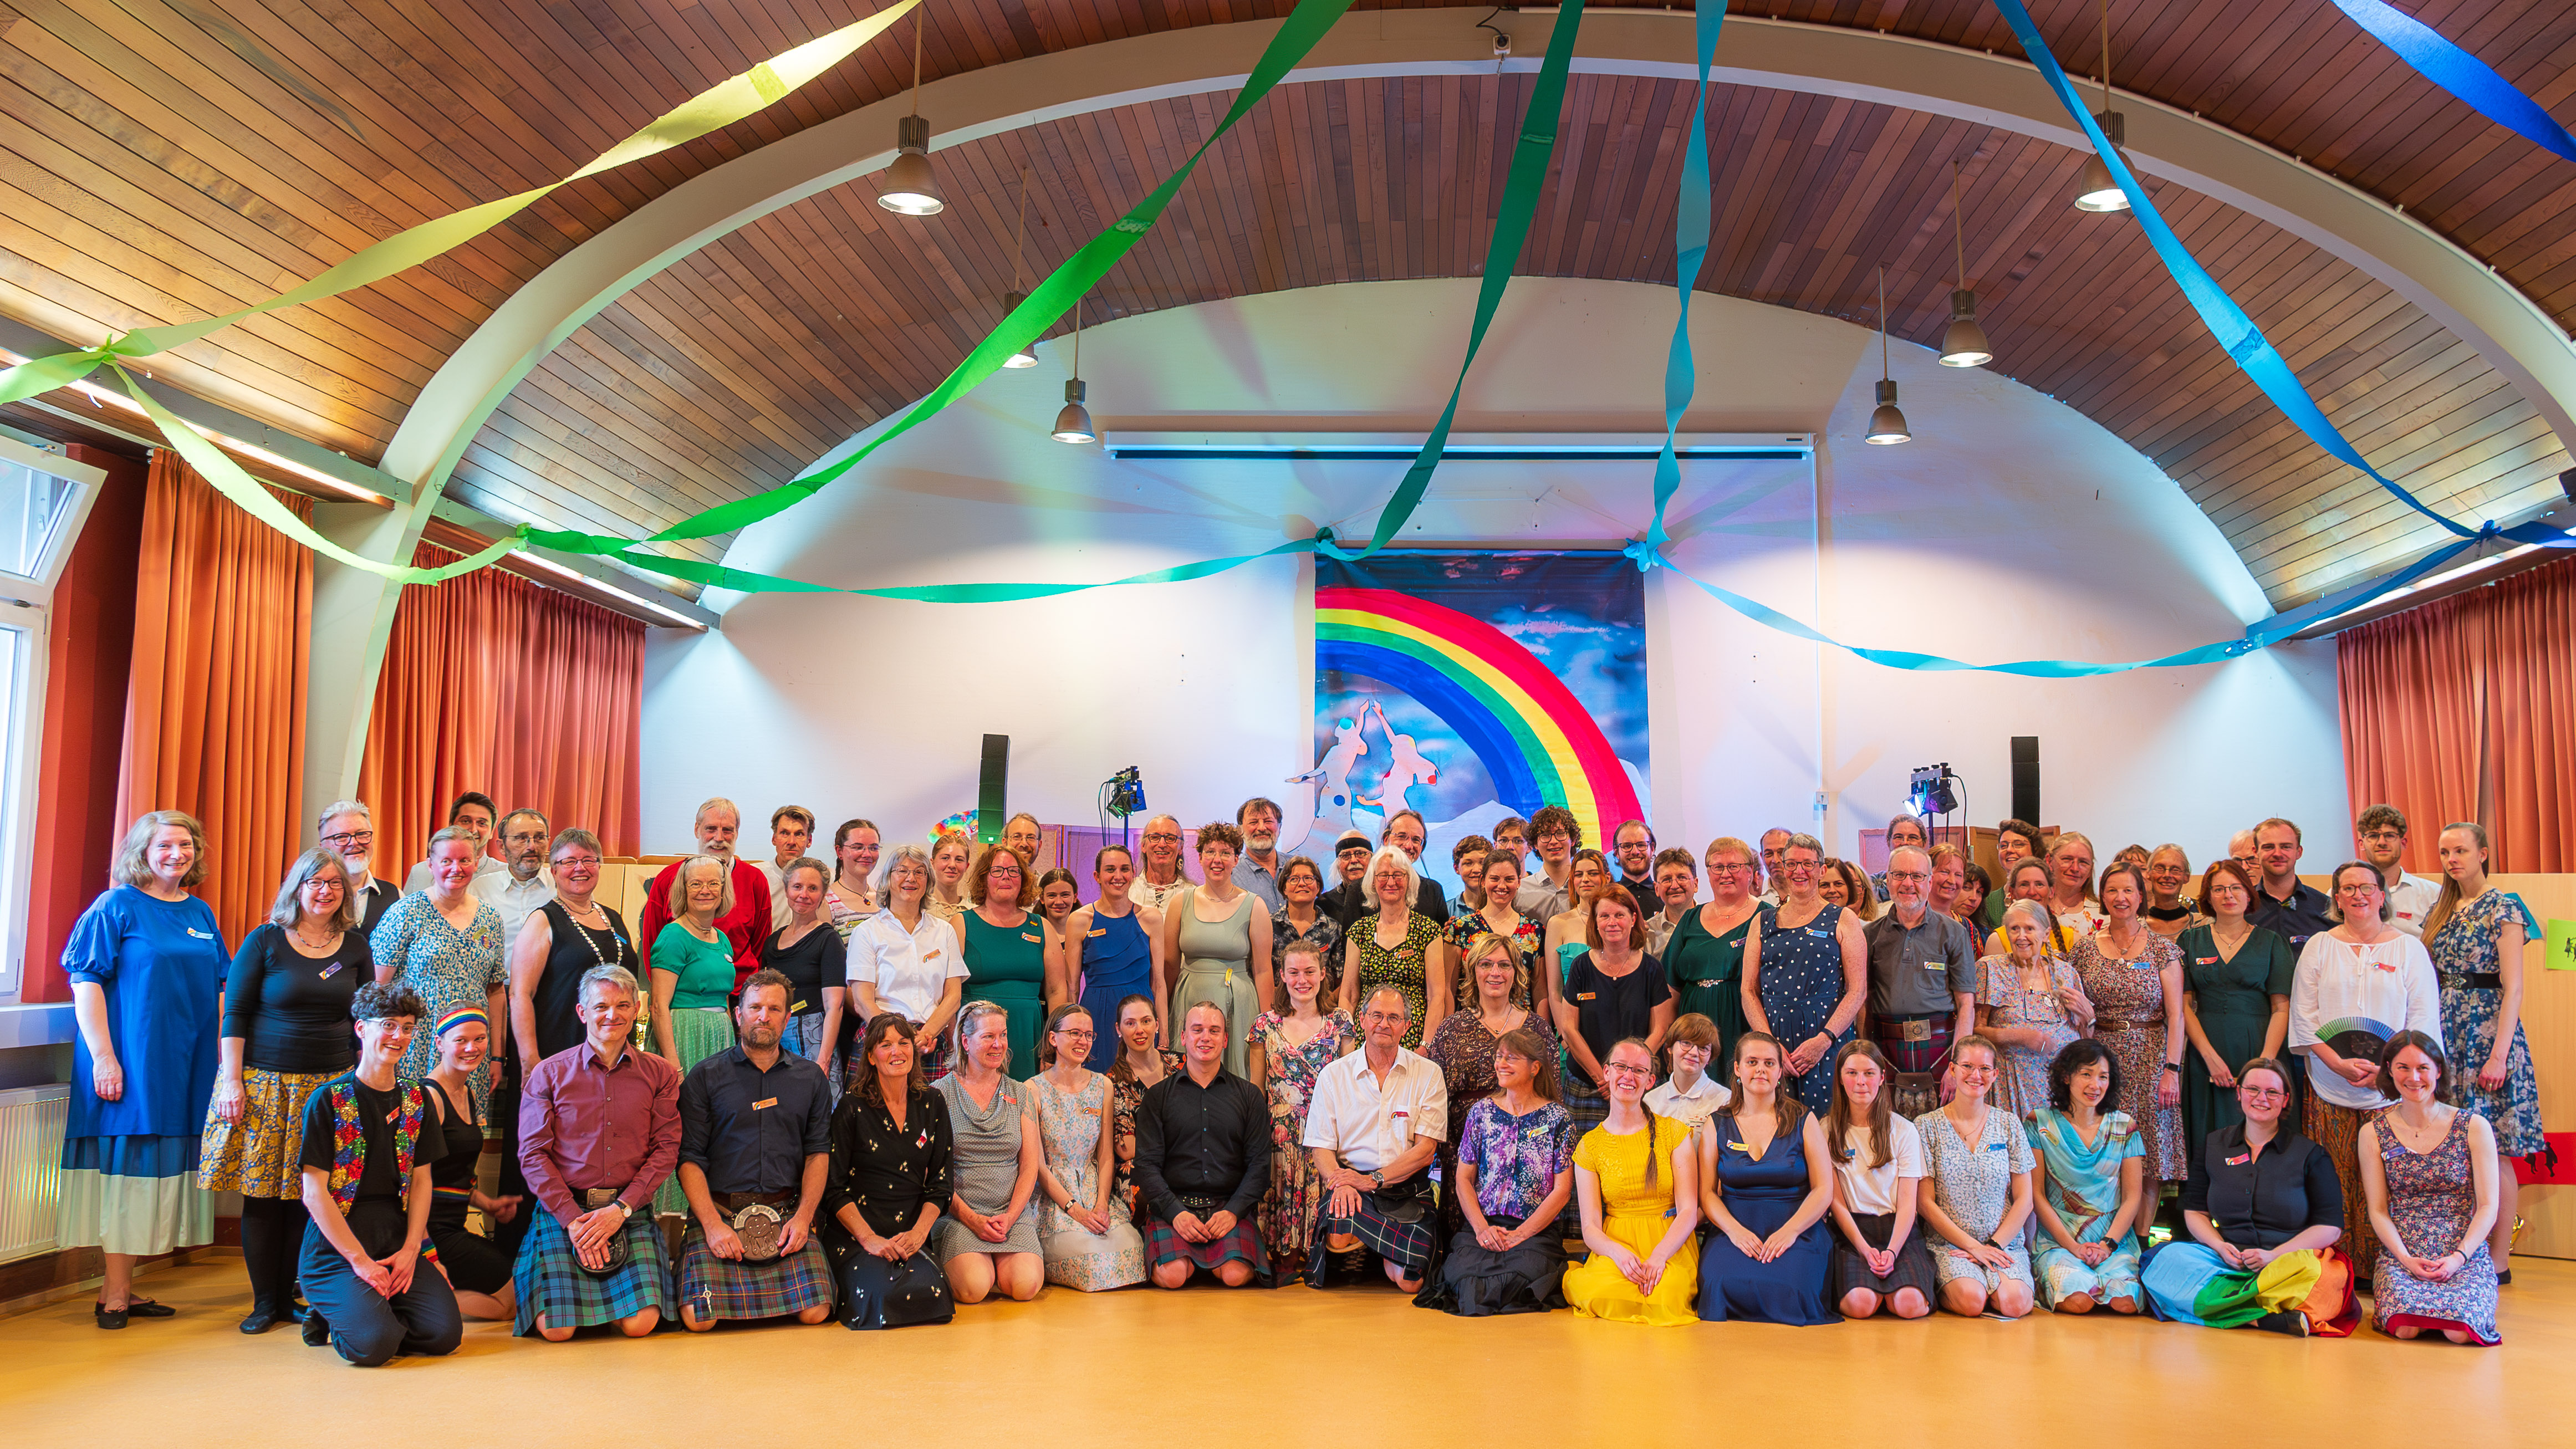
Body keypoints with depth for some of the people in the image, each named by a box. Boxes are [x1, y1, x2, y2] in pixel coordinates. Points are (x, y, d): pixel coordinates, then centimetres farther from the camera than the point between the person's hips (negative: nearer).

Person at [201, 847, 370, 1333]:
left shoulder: (355, 947, 9)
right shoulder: (265, 941, 1)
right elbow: (234, 1013, -1)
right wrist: (231, 1080, -7)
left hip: (330, 1086, 2)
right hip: (264, 1084, -2)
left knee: (307, 1198, 1)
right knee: (262, 1194, -1)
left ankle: (289, 1297, 12)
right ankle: (264, 1302, 10)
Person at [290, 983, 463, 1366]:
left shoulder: (417, 1099, 10)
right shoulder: (329, 1100, -7)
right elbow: (314, 1194, -10)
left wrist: (410, 1251, -3)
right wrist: (360, 1260, -14)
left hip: (398, 1243, 5)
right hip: (336, 1247, -5)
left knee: (445, 1334, -14)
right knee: (373, 1345, -26)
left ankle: (368, 1310, 12)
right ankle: (332, 1315, 7)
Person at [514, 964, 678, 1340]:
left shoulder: (659, 1075, 7)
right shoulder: (549, 1074, 4)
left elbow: (666, 1150, 2)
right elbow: (532, 1154, 0)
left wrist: (620, 1210, -11)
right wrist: (573, 1219, -11)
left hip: (631, 1212, 1)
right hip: (560, 1210, -1)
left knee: (640, 1323, -16)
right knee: (556, 1328, -15)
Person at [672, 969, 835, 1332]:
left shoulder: (811, 1078, 13)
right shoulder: (705, 1076, 5)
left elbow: (819, 1152, 9)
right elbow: (689, 1159, -1)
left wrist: (803, 1216, -6)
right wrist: (713, 1223, -13)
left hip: (788, 1214, 2)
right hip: (718, 1211, -2)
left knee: (816, 1311, -17)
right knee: (699, 1318, -21)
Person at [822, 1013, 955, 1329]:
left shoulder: (932, 1105, 9)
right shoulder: (852, 1107, -2)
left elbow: (941, 1182, 9)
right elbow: (834, 1187, -4)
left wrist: (919, 1232, -6)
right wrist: (869, 1238, -14)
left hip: (911, 1234, 3)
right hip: (854, 1234, -3)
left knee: (929, 1291, -27)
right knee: (885, 1295, -29)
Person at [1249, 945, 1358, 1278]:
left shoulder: (1340, 1023, 7)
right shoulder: (1266, 1025, 8)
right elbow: (1255, 1090, 11)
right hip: (1280, 1135, 1)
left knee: (1320, 1206, -15)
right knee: (1281, 1203, -13)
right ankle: (1284, 1267, 2)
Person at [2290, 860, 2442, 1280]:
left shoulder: (2409, 948, 8)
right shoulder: (2318, 947, 10)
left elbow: (2423, 1019, 2)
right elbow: (2303, 1016, 6)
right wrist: (2339, 1064, -8)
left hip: (2391, 1089, -1)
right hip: (2331, 1089, 1)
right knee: (2337, 1185, -1)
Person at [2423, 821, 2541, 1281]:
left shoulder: (2502, 907, -7)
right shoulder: (2441, 909, 13)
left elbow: (2514, 988, -13)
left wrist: (2499, 1055, -18)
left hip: (2487, 1031, -6)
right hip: (2445, 1034, 6)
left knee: (2493, 1151, -3)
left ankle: (2498, 1261, 4)